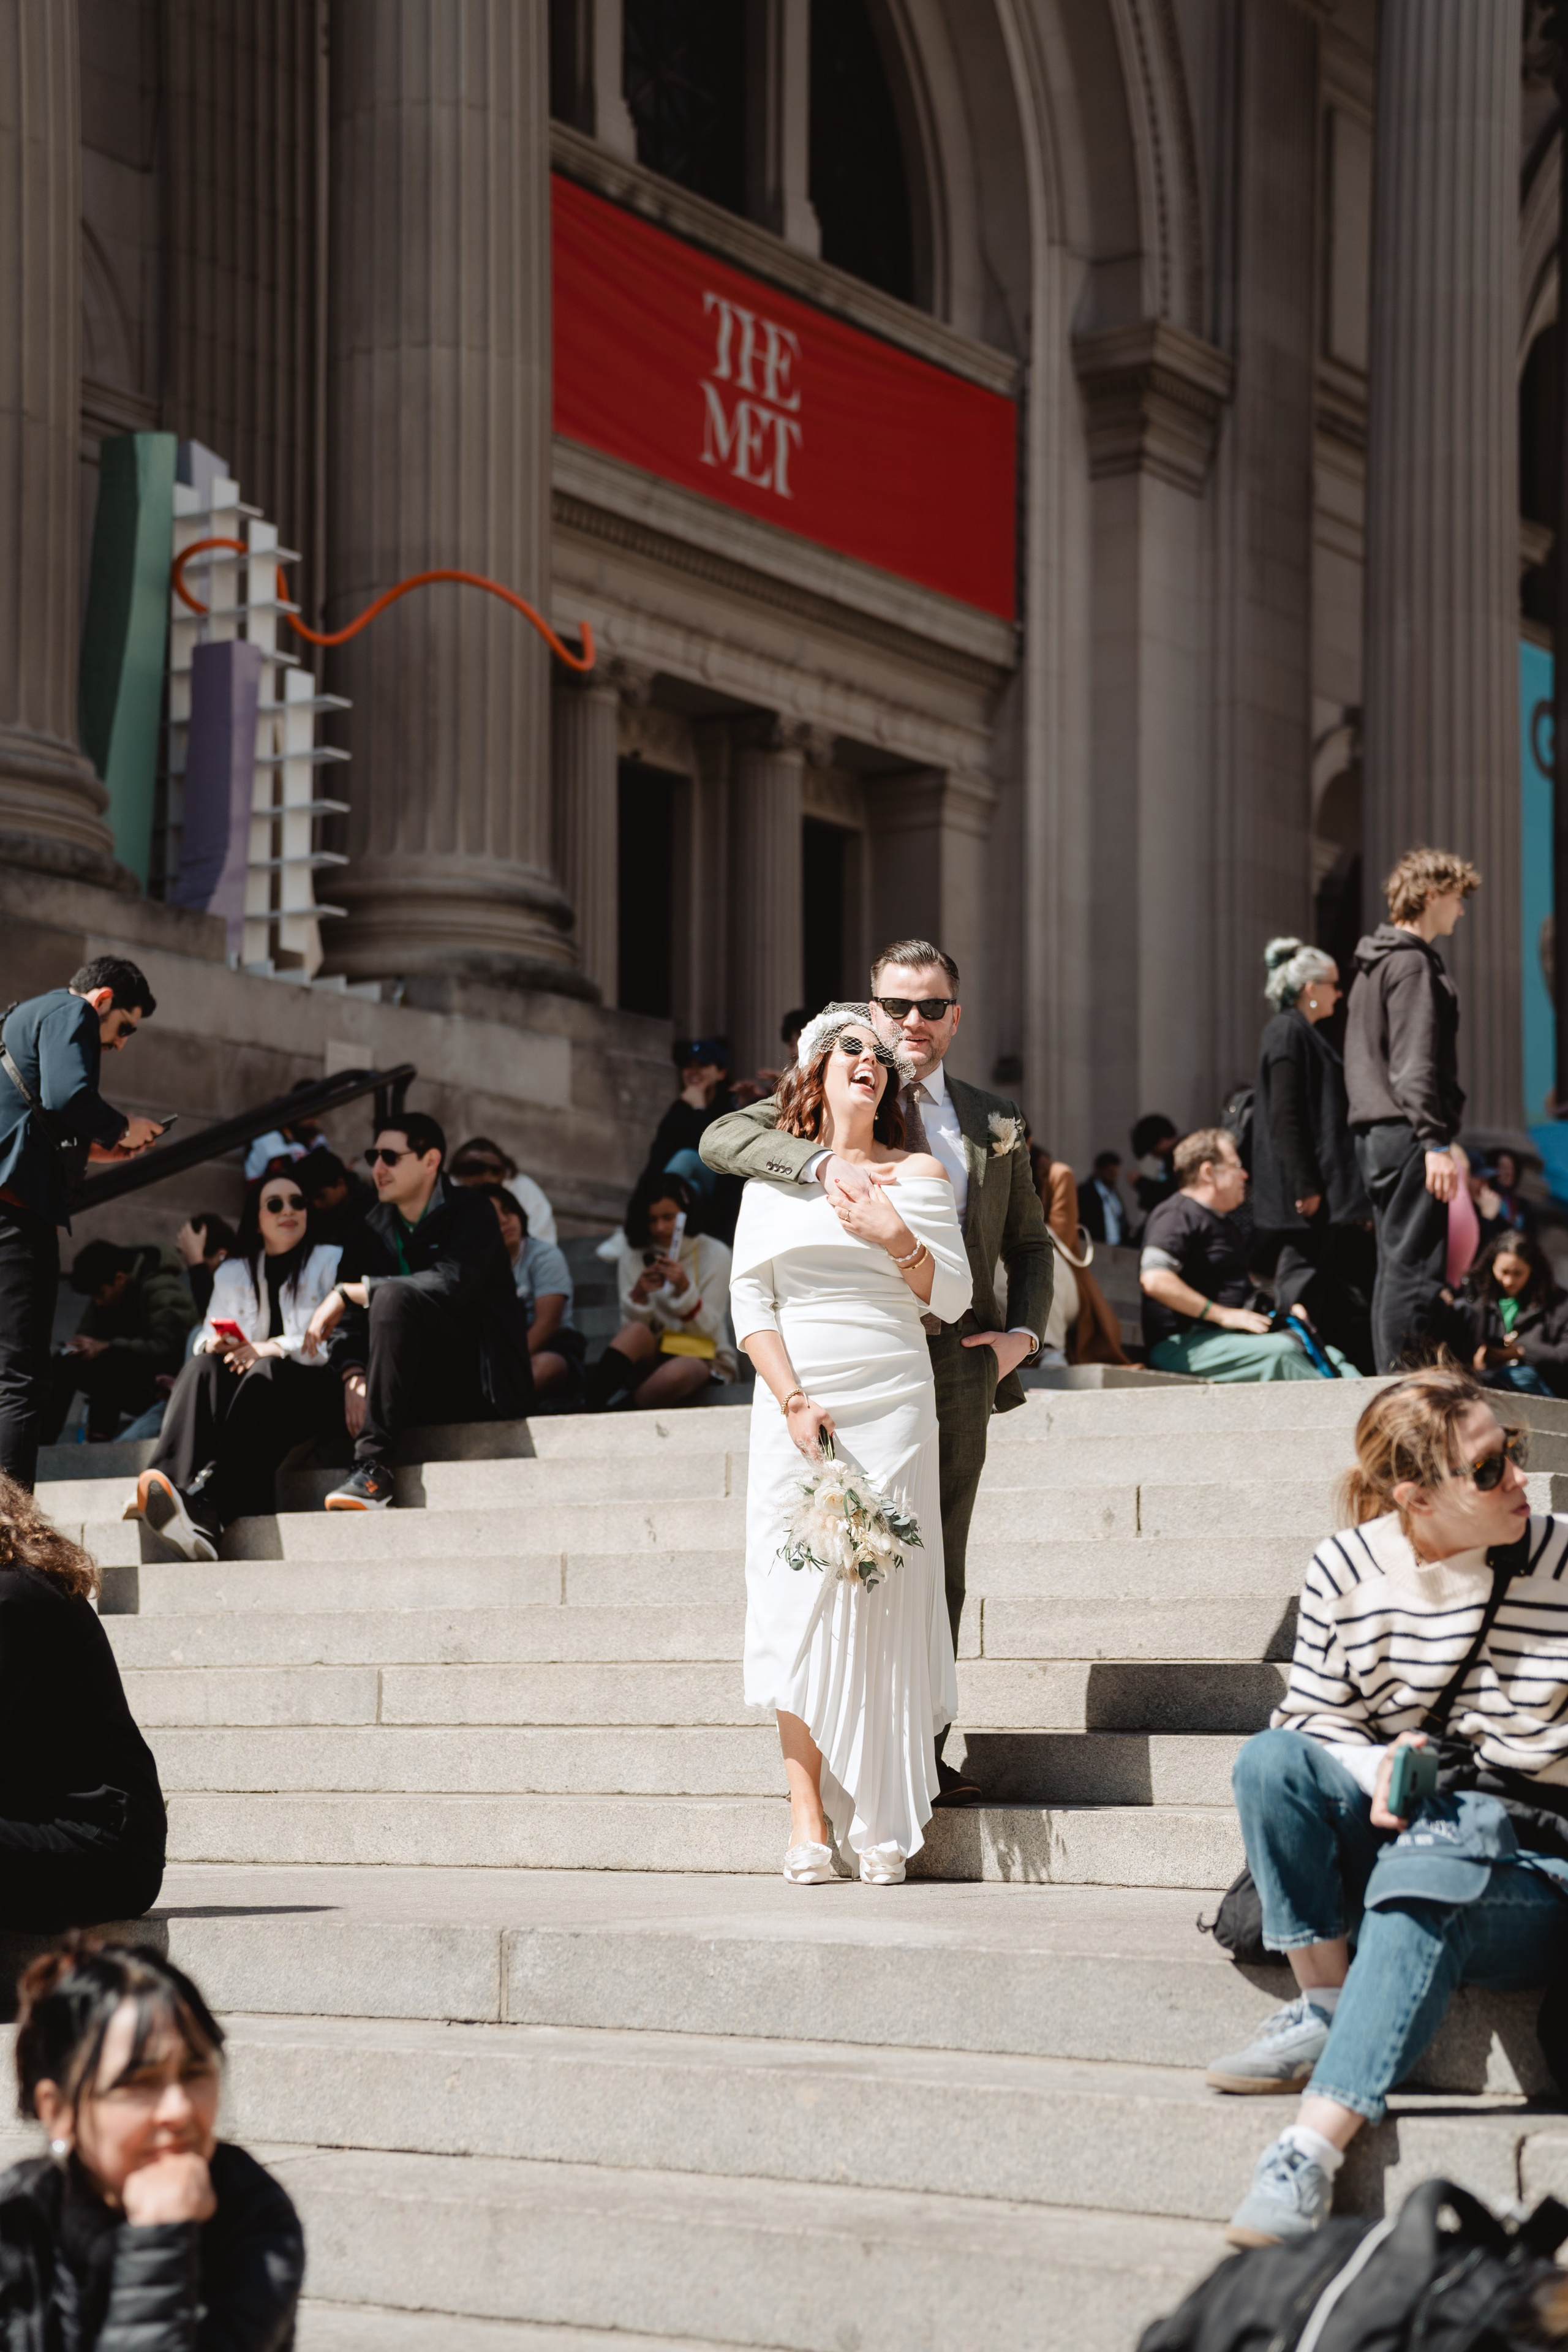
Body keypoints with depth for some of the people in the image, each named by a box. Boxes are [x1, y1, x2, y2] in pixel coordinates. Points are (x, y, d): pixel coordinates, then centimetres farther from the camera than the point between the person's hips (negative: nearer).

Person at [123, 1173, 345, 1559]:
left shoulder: (332, 1261, 11)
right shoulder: (233, 1273, 24)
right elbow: (206, 1338, 17)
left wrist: (275, 1348, -16)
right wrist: (213, 1344, -9)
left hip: (314, 1389, -4)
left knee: (267, 1373, -37)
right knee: (203, 1366, -28)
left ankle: (207, 1505, -58)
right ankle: (173, 1487, -55)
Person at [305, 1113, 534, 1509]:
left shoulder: (472, 1214, -5)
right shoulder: (373, 1230, 12)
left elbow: (450, 1284, -25)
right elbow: (346, 1325, 2)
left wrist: (348, 1293, -23)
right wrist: (353, 1376, -20)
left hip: (480, 1384, -6)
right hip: (424, 1396, 6)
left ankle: (374, 1464, -35)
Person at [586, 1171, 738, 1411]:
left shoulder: (714, 1254, -1)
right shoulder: (633, 1254, 5)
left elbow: (706, 1328, -7)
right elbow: (633, 1322, 1)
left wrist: (684, 1289, -24)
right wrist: (639, 1295, -21)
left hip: (701, 1358, -2)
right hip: (649, 1357, 2)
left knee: (676, 1373, -40)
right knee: (635, 1331, -35)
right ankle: (586, 1408, -46)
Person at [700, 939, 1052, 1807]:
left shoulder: (994, 1120, 16)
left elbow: (1029, 1241, 25)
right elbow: (722, 1138, -13)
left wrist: (1024, 1332, 7)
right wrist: (823, 1162, -29)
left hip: (960, 1368, 4)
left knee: (938, 1571, 7)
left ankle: (924, 1752, 13)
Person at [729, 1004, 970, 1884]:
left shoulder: (919, 1174, 9)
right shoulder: (773, 1179, 10)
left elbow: (954, 1298, 5)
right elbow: (750, 1301, 4)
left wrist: (898, 1239, -12)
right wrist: (794, 1401, -8)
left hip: (893, 1406, -1)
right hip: (794, 1405, 1)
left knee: (884, 1597, -7)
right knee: (799, 1598, -5)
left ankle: (883, 1821, -4)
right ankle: (810, 1821, -5)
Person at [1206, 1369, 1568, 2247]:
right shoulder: (1347, 1570, 0)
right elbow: (1312, 1716, 5)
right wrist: (1376, 1767, -17)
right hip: (1397, 1830, 4)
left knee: (1423, 1877, -38)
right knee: (1269, 1758, -22)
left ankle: (1314, 2148, -49)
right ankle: (1324, 2010, -17)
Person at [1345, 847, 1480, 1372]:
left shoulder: (1373, 966, 21)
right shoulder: (1412, 963, -9)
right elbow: (1415, 1062, -17)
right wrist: (1436, 1141, -21)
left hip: (1374, 1132, 10)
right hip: (1405, 1132, -10)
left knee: (1394, 1266, 10)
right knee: (1415, 1267, -12)